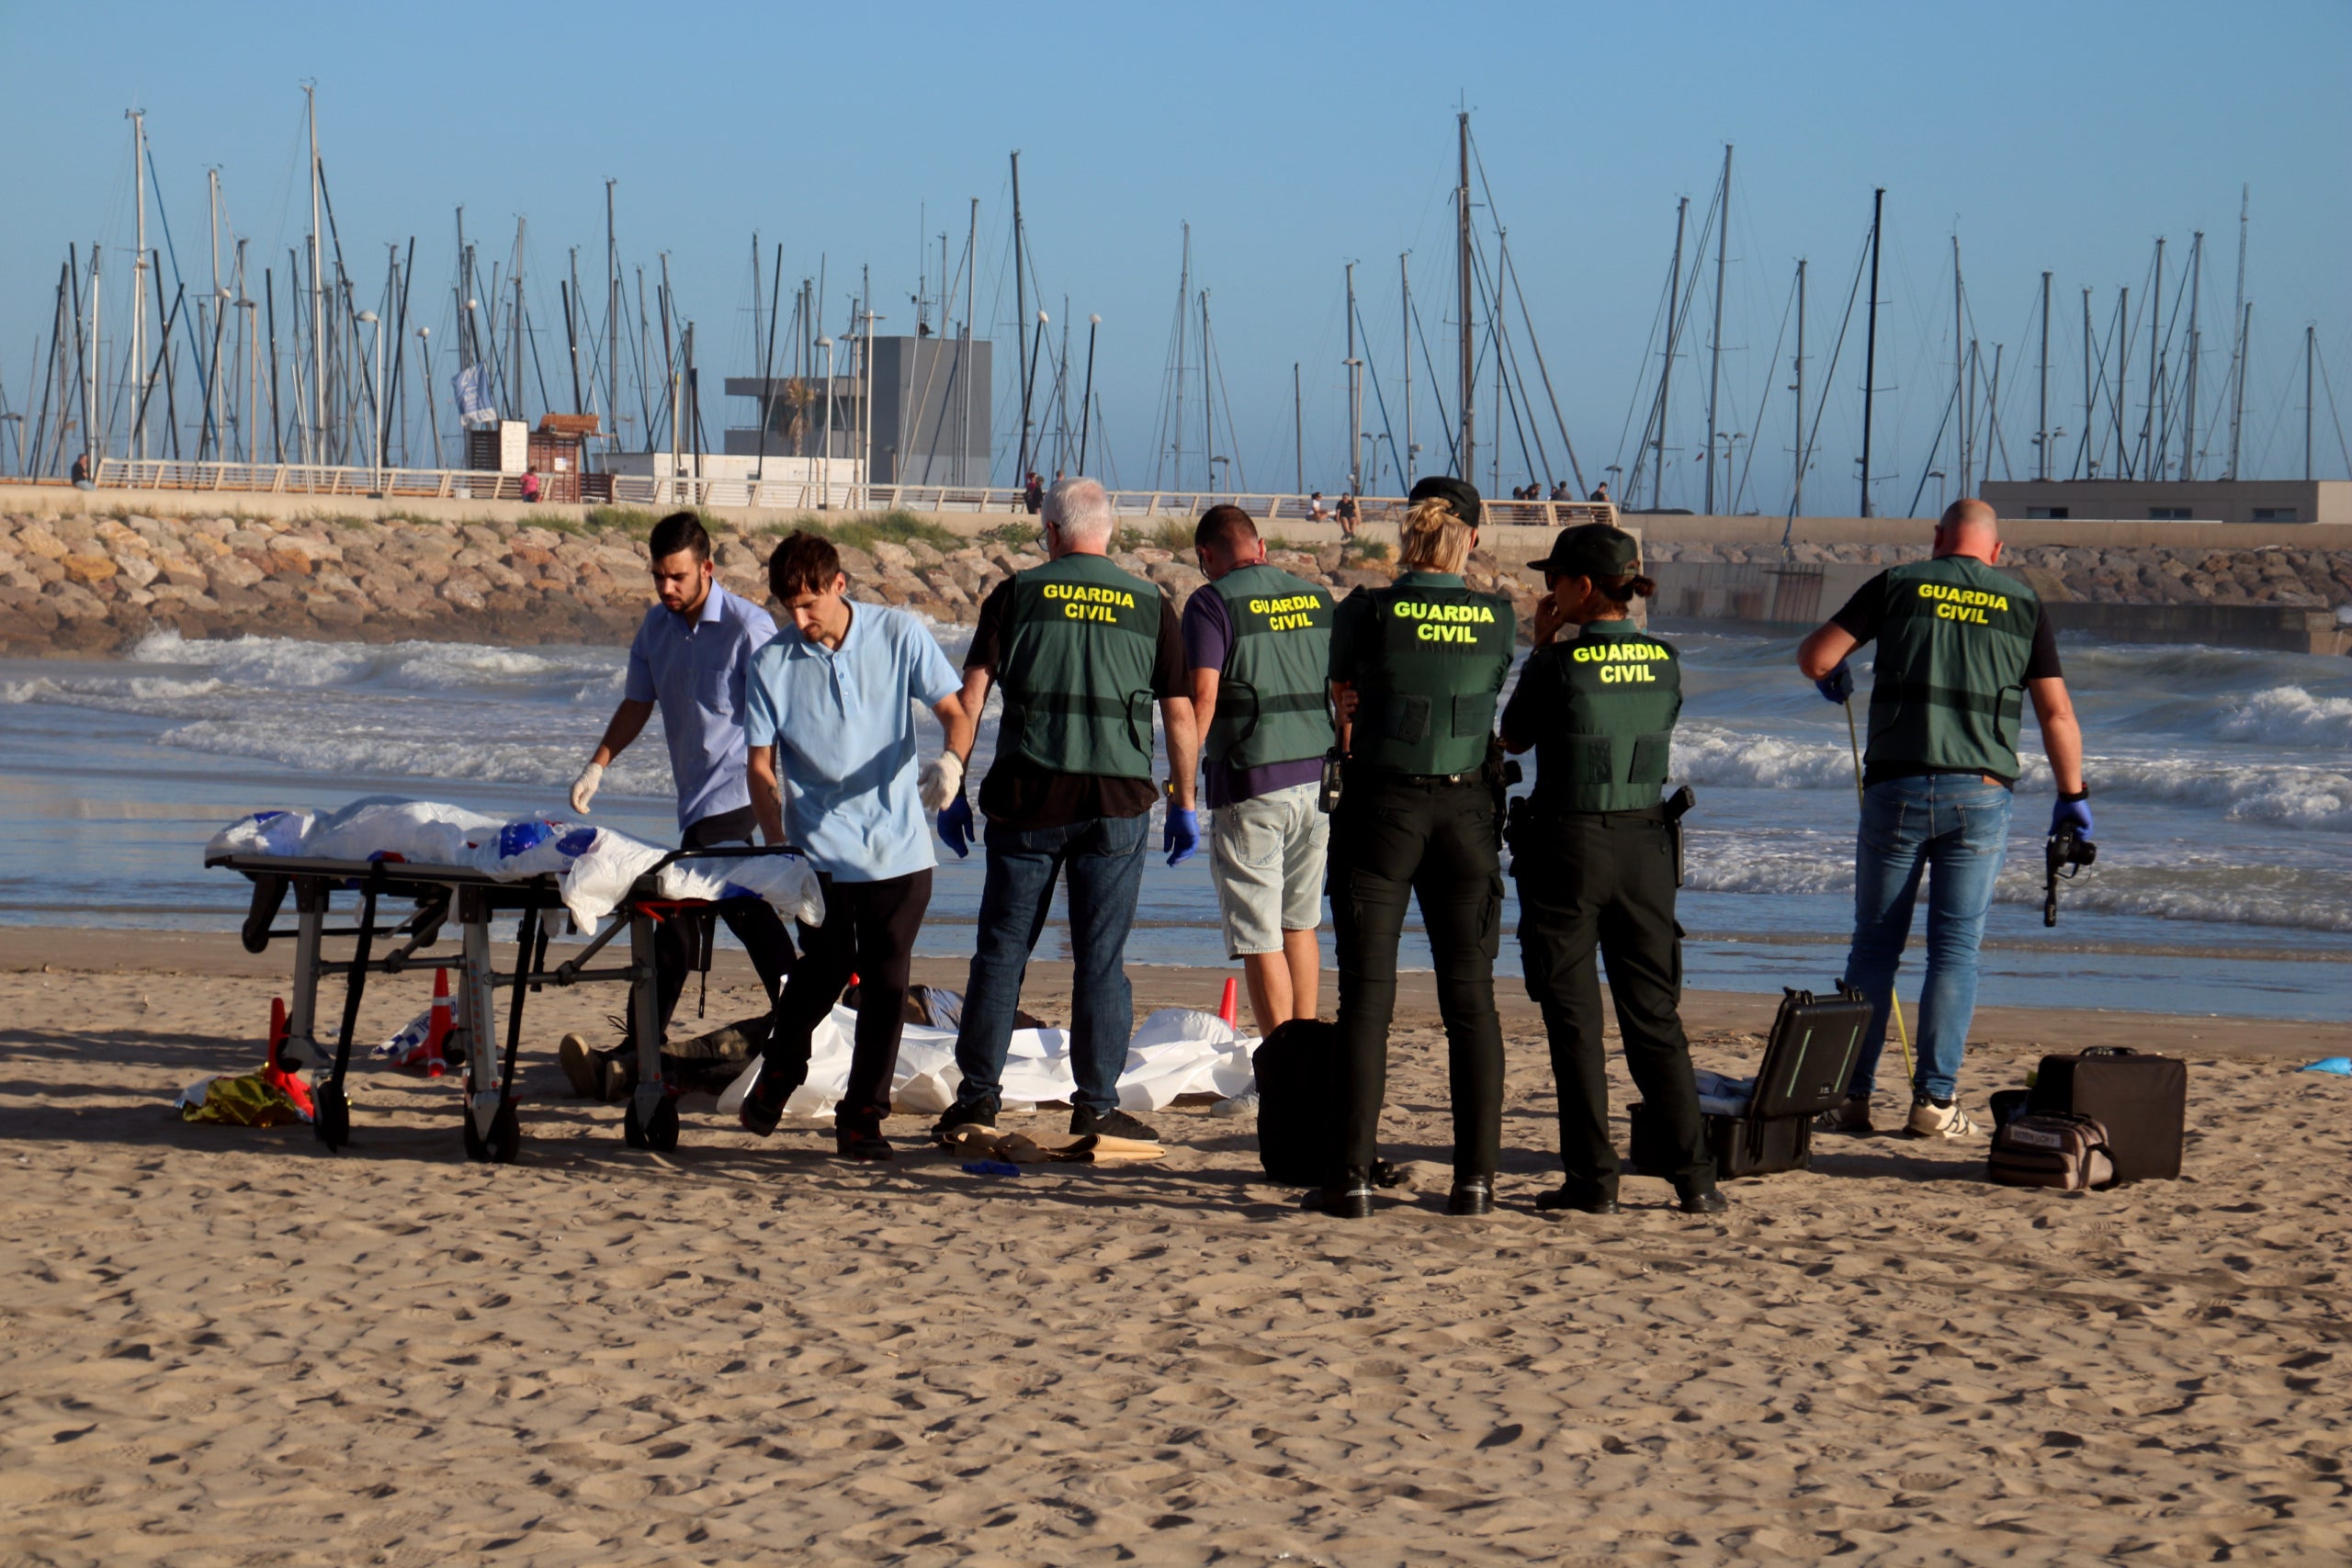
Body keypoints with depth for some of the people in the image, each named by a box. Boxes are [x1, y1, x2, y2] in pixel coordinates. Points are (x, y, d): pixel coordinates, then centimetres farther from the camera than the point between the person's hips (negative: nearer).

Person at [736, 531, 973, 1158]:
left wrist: (952, 759, -24)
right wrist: (778, 845, -11)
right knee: (826, 968, 0)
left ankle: (863, 1116, 10)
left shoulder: (899, 635, -3)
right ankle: (776, 1077, 26)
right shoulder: (772, 663, -2)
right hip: (818, 847, 0)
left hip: (898, 847, 1)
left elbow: (953, 711, -1)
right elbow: (762, 763, 1)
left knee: (885, 982, 1)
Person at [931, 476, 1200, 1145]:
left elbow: (970, 697, -2)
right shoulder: (1150, 604, 5)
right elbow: (1180, 714, 5)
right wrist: (1184, 804, 13)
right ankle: (1096, 1104, 3)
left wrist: (953, 791, 3)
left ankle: (978, 1094, 9)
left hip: (1027, 796, 0)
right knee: (1101, 959, 3)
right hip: (1117, 802, 0)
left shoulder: (1018, 594, 3)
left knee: (1001, 951, 7)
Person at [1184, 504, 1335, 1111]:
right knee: (1301, 923, 18)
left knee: (1259, 935, -2)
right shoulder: (1316, 598, 11)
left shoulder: (1212, 604, -7)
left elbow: (1202, 696, -15)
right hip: (1318, 777, 6)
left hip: (1252, 786, -6)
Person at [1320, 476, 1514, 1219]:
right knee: (1470, 999, 8)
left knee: (1366, 996, 1)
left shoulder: (1367, 613, -7)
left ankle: (1354, 1176, -3)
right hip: (1464, 813, 2)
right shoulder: (1498, 619, -1)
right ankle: (1477, 1175, 5)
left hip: (1379, 809, -2)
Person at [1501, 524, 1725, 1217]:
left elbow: (1513, 737, 3)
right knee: (1654, 1017, 11)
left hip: (1568, 847, -4)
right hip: (1644, 842, 5)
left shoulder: (1561, 664, -13)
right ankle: (1694, 1177, 6)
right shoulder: (1664, 662, 2)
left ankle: (1592, 1178, 3)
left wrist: (1540, 647, 7)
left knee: (1574, 1020, 4)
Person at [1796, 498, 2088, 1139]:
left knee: (1875, 943, 7)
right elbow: (2057, 713, 6)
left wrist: (1832, 677, 25)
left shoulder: (1899, 585, 4)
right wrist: (2073, 798, 14)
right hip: (1980, 793, 0)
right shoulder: (2023, 605, 8)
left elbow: (1814, 657, 1)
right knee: (1955, 948, 4)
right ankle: (1934, 1100, 0)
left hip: (1897, 786, 0)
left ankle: (1849, 1097, 7)